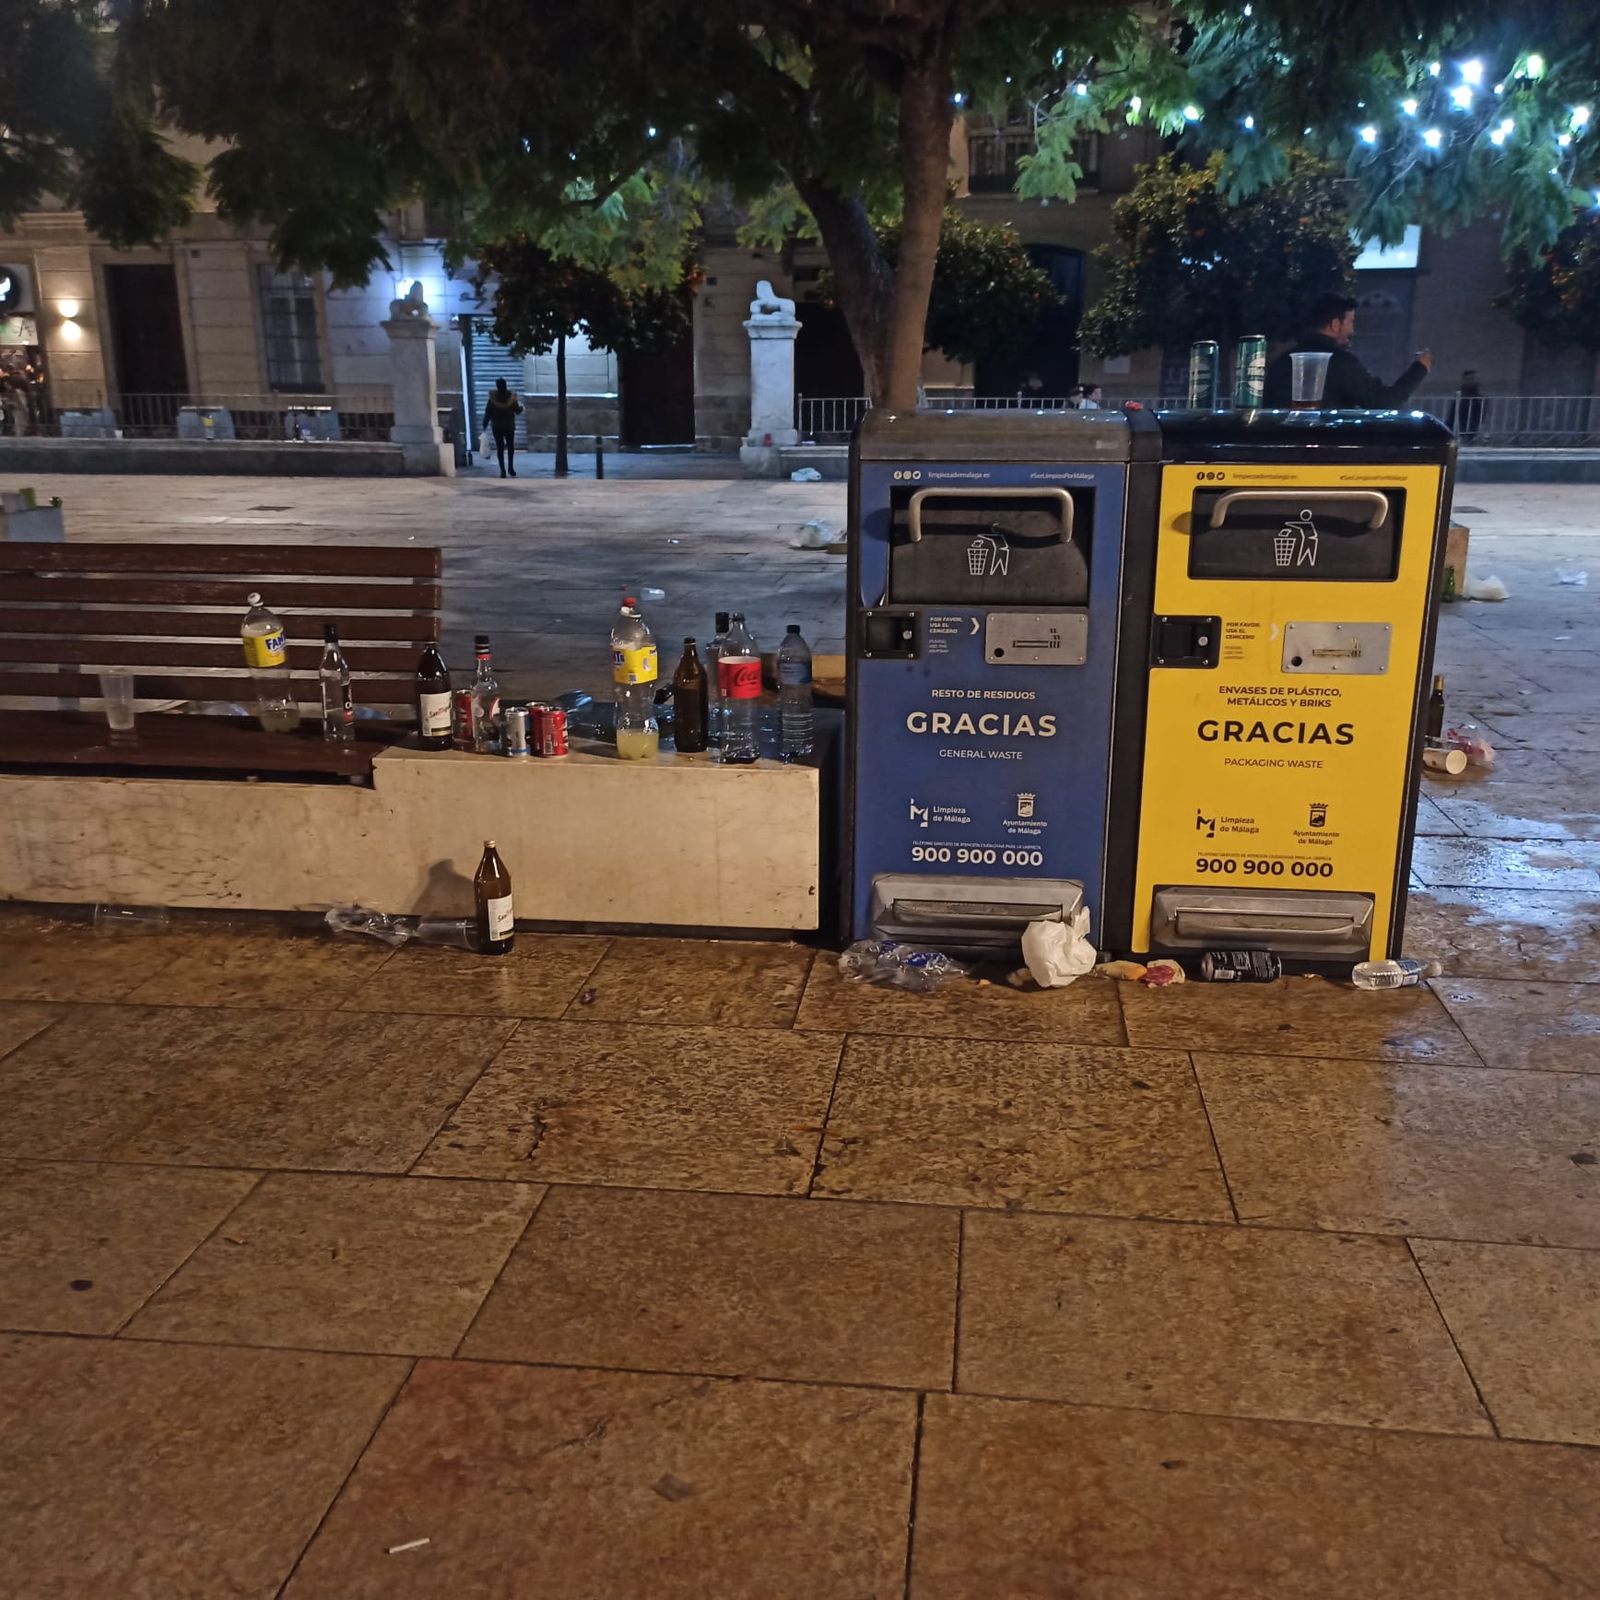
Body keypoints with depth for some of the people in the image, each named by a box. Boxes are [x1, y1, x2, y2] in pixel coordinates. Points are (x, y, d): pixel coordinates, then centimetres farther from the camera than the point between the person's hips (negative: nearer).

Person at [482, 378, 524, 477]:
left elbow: (488, 412, -7)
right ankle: (510, 467, 16)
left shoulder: (493, 398, -10)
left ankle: (503, 471, 1)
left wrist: (485, 424, 3)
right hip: (509, 426, 0)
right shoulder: (511, 397, -9)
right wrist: (521, 406, 22)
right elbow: (518, 411, -1)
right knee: (510, 447, 19)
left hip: (496, 427, 0)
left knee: (500, 448, 5)